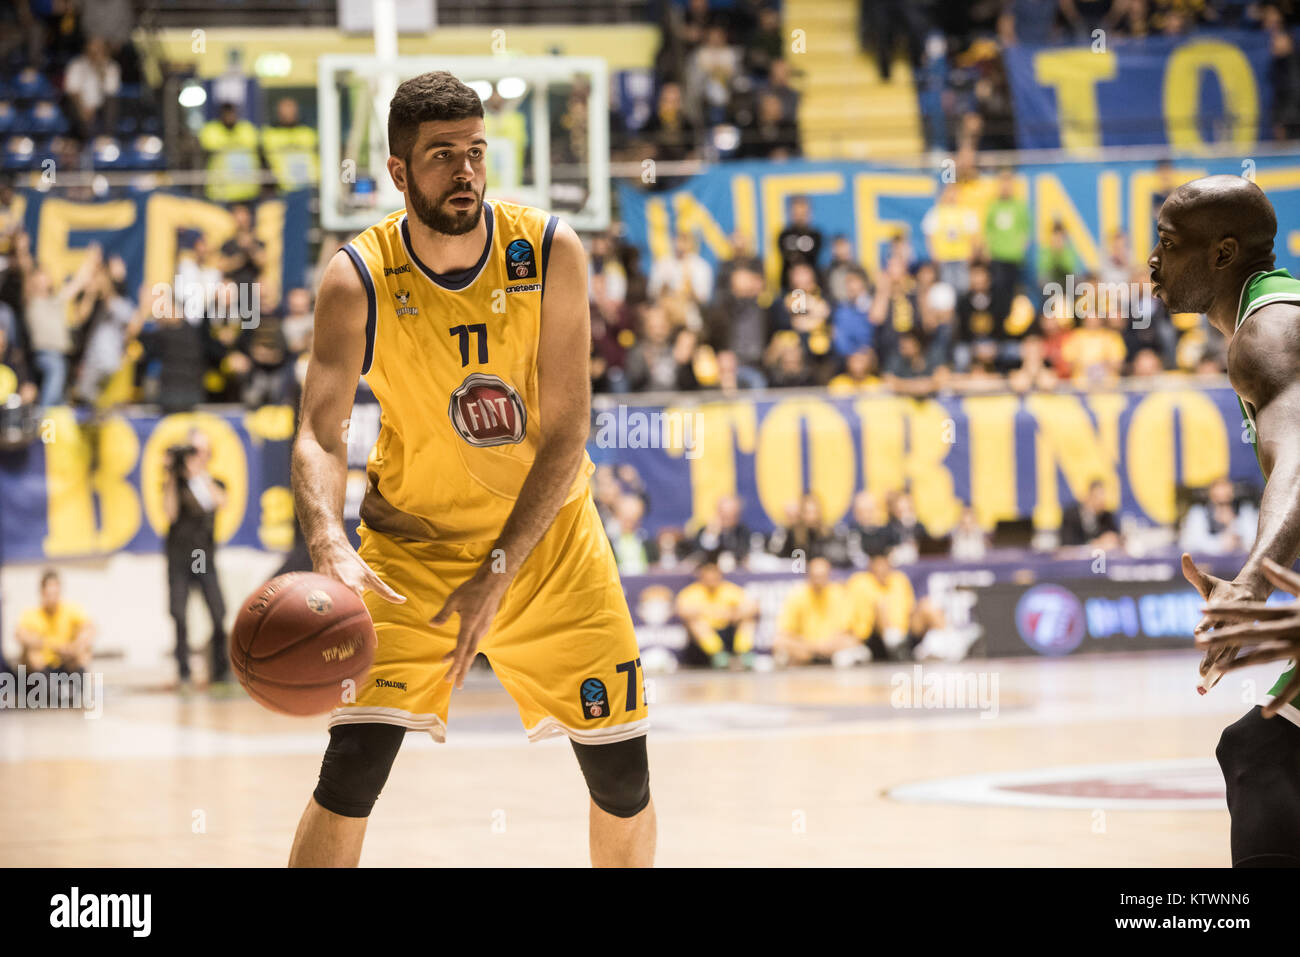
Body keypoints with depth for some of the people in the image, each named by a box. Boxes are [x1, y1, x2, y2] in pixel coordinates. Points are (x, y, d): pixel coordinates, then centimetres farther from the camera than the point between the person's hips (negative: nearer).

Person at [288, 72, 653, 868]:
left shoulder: (550, 251, -15)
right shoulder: (358, 282, -16)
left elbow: (566, 436, -16)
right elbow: (320, 437, -24)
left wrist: (500, 573, -24)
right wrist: (330, 544, -45)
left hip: (548, 537, 2)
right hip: (415, 540, -1)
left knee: (623, 779, 4)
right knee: (354, 766, -16)